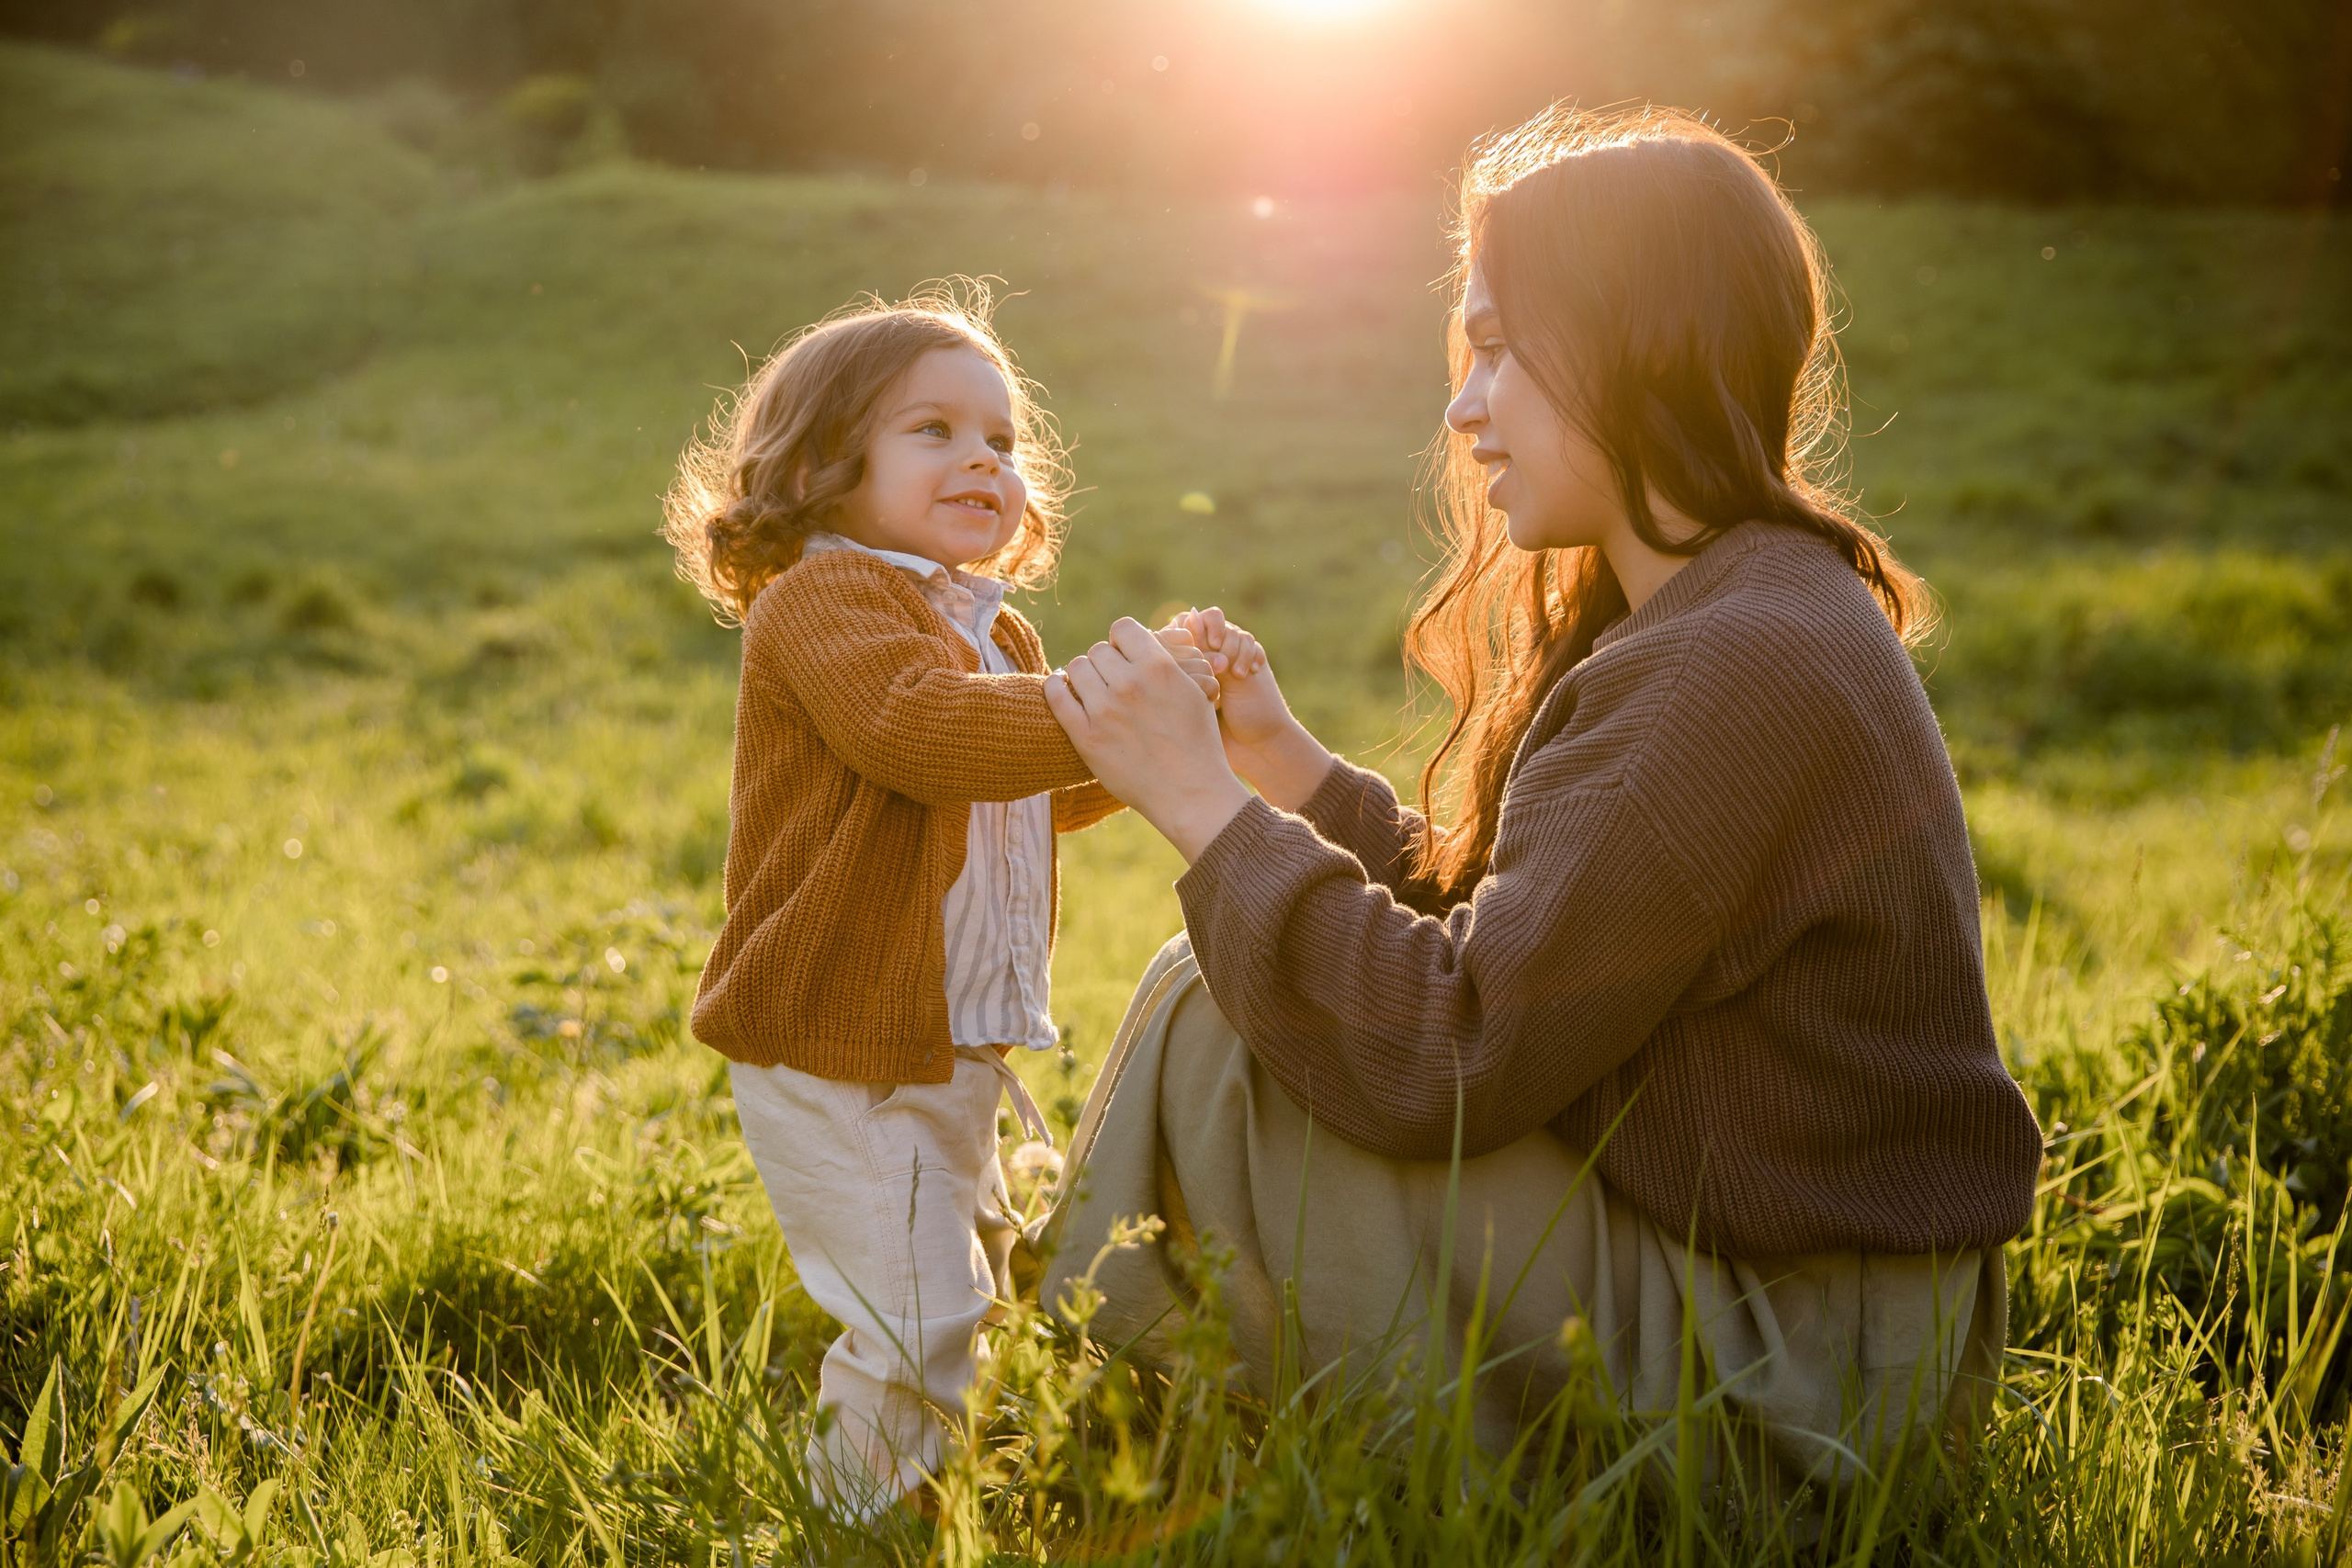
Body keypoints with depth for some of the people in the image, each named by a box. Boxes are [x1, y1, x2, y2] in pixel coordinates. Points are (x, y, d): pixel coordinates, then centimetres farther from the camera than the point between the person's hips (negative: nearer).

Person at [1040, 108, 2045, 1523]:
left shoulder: (1744, 669, -24)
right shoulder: (1702, 621, 9)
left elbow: (1446, 1057, -26)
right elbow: (1491, 928, 10)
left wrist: (1202, 802, -19)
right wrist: (1283, 762, 4)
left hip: (1787, 1372, -10)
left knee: (1222, 1034, -16)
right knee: (1217, 971, 9)